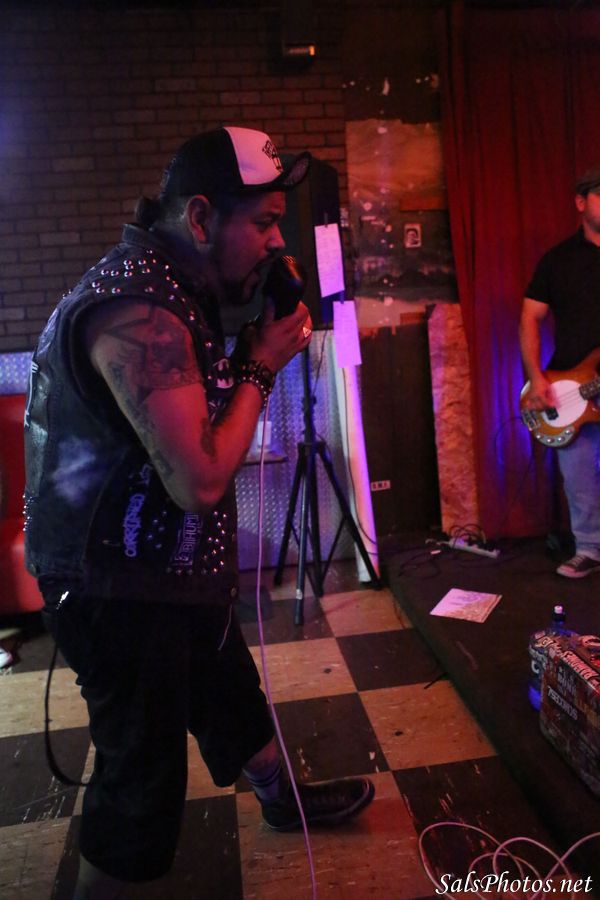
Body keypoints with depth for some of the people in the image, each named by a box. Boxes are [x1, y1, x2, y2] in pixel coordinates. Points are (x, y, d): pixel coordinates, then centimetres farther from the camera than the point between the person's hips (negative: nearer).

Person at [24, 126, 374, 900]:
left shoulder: (169, 285, 7)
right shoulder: (141, 310, -26)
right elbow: (200, 481, -28)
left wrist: (253, 348, 2)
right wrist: (262, 365, -17)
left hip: (167, 570, 10)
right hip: (122, 588, -10)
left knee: (230, 693, 28)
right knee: (142, 775, 9)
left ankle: (282, 797, 53)